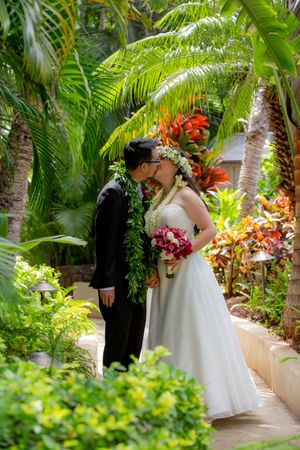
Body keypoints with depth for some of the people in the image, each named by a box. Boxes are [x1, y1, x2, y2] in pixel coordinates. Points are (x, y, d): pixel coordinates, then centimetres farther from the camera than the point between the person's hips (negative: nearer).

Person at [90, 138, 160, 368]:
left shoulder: (138, 189, 9)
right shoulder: (113, 192, -18)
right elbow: (105, 241, -18)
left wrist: (151, 269, 3)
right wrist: (106, 284, -17)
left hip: (137, 282, 9)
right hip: (118, 283, -9)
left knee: (135, 341, 14)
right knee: (118, 341, 0)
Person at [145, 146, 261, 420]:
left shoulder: (186, 195, -7)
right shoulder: (159, 198, 16)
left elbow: (210, 229, -13)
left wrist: (183, 254, -22)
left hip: (187, 273, -8)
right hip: (166, 277, 8)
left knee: (192, 333, -6)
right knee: (168, 335, 9)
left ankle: (205, 398, 1)